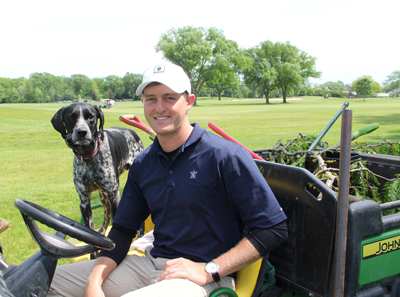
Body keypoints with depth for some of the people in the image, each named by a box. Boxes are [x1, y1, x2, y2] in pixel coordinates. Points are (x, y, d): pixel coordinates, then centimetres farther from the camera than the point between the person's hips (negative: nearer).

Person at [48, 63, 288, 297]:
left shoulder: (227, 156, -12)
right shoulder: (142, 164, 8)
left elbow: (274, 229, -14)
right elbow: (123, 229, 12)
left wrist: (209, 271, -19)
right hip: (152, 263, 6)